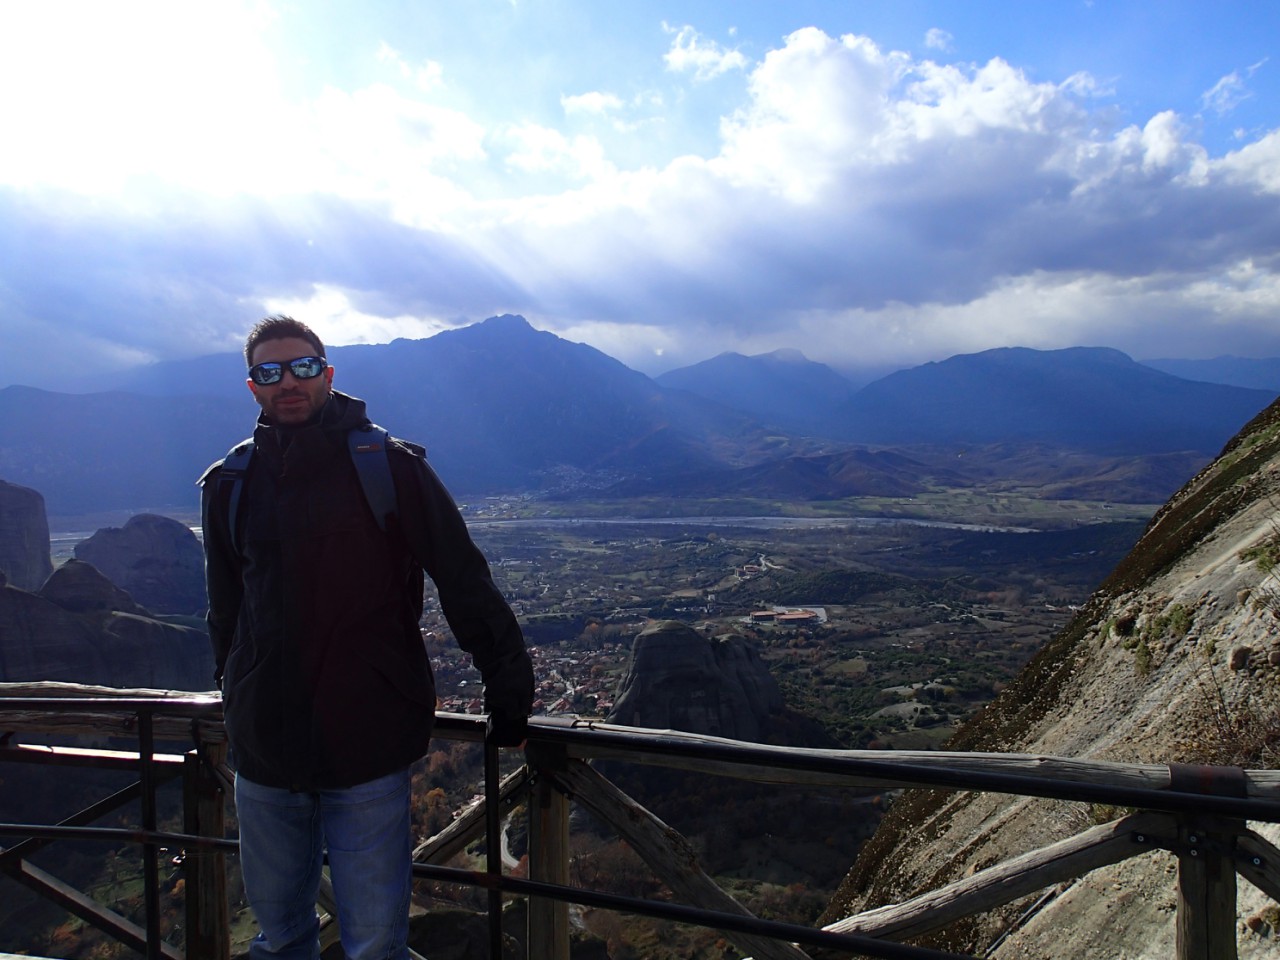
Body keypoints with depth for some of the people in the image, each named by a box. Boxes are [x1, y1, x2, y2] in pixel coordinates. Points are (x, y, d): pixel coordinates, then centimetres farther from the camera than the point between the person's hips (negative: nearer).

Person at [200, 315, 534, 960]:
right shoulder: (228, 484, 6)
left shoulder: (391, 468, -6)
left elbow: (466, 584, -3)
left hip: (370, 749, -3)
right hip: (263, 748, 4)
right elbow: (225, 609, 18)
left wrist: (509, 692, -1)